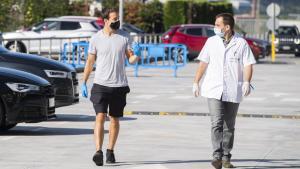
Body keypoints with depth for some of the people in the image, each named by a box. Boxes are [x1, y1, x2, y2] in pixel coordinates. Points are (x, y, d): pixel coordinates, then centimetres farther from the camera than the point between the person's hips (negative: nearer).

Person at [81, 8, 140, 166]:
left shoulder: (124, 37, 4)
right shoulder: (96, 38, 0)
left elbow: (131, 59, 5)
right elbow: (90, 62, 6)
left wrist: (135, 55, -18)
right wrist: (84, 83, 4)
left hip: (119, 85, 2)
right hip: (100, 84, -2)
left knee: (115, 119, 9)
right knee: (100, 116, -14)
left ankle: (110, 151, 20)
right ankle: (98, 151, -21)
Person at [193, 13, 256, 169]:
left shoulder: (241, 43, 0)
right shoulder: (211, 42, 7)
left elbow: (248, 65, -4)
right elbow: (203, 63, 12)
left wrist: (246, 82, -20)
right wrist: (196, 82, 10)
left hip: (233, 92, 0)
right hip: (213, 90, 0)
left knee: (229, 127, 8)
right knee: (216, 123, -14)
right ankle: (217, 156, -21)